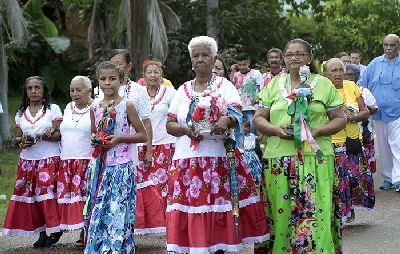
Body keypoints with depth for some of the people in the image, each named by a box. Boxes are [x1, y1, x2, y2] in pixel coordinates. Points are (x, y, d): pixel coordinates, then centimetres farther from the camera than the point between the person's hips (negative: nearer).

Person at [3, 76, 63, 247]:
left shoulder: (53, 109, 2)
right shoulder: (21, 113, 14)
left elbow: (60, 134, -7)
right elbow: (16, 138, 15)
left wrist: (40, 136, -20)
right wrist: (21, 141, -8)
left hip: (49, 160, -4)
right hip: (27, 161, 4)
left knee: (47, 194, -13)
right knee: (30, 196, -1)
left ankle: (55, 231, 1)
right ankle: (42, 234, 4)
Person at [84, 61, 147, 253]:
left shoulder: (127, 106, -4)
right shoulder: (95, 108, 9)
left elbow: (142, 135, -2)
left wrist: (118, 139, -13)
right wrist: (95, 140, 0)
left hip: (121, 167, -4)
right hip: (99, 167, 4)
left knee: (118, 213, -5)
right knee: (97, 213, 5)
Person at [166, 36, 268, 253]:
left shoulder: (226, 86, 8)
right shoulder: (183, 90, 16)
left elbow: (238, 118, -4)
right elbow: (169, 125, 12)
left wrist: (227, 119, -26)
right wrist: (186, 129, -9)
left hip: (218, 159, -2)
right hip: (187, 160, 2)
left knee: (218, 216, -5)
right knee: (190, 218, -4)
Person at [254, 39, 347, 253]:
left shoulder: (324, 85, 9)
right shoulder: (274, 85, 15)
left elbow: (340, 119, 6)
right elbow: (258, 119, 13)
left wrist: (316, 131, -11)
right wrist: (276, 129, -8)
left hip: (315, 157, -2)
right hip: (278, 159, 2)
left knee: (314, 211, -9)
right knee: (281, 212, 0)